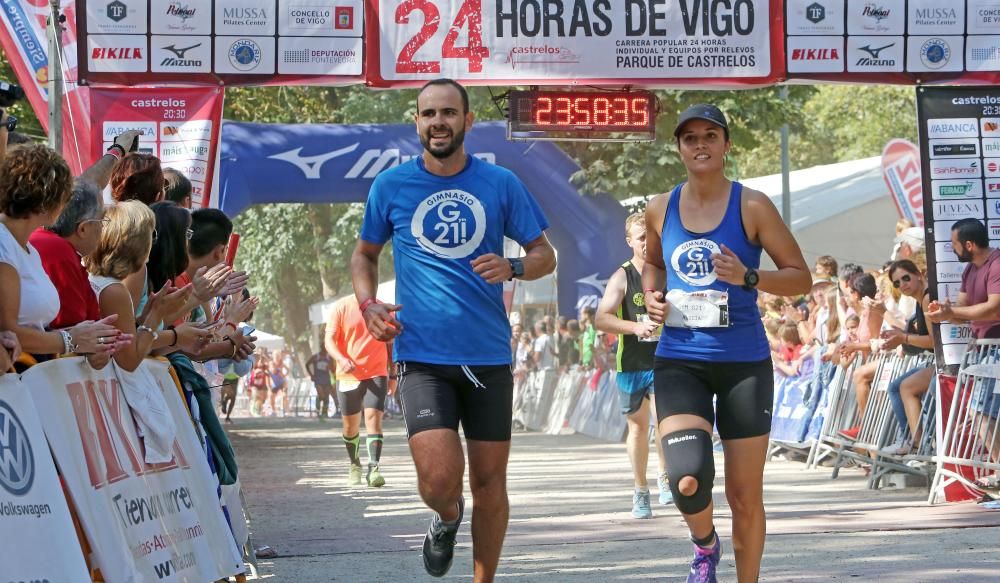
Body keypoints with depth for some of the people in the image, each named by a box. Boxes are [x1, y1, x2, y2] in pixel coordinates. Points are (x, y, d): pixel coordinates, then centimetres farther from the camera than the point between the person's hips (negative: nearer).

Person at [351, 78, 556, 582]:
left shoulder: (501, 184, 2)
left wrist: (513, 267, -15)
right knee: (440, 478, -17)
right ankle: (447, 518, 19)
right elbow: (364, 255, 17)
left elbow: (545, 254, 7)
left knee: (489, 480, 7)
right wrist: (368, 304, -2)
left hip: (488, 354, 1)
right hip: (422, 356, -1)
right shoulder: (391, 186, 3)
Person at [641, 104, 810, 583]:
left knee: (745, 496, 4)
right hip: (679, 360, 1)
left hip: (743, 361, -1)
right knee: (687, 480, -18)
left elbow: (801, 277, -1)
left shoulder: (751, 207, -4)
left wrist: (748, 277, -18)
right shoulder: (660, 209, 6)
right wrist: (652, 295, 4)